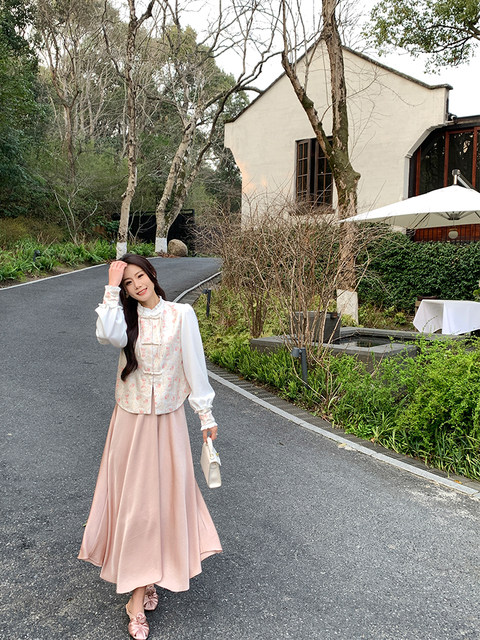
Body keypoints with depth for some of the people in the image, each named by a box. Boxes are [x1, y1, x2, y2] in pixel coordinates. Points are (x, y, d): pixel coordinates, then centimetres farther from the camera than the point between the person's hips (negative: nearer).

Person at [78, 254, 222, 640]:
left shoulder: (182, 314, -4)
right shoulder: (125, 318, 0)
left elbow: (194, 365, -2)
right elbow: (107, 335, -24)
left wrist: (206, 415, -1)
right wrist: (112, 289, -19)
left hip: (168, 420, -1)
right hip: (131, 420, 1)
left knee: (165, 493, 6)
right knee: (133, 497, 5)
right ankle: (141, 588, 20)